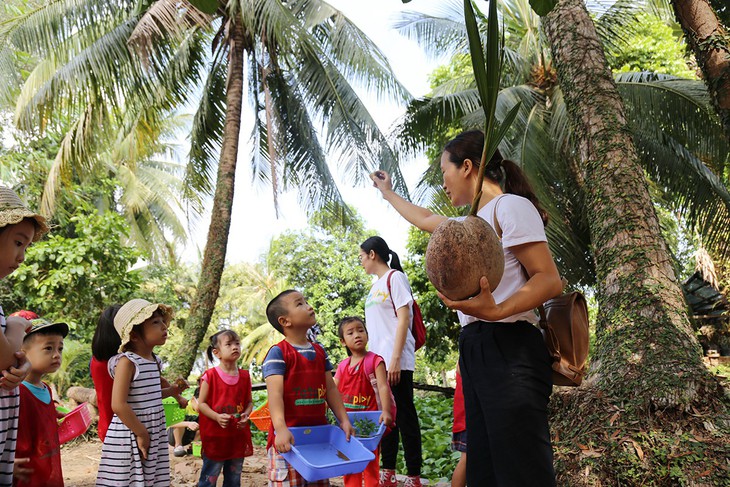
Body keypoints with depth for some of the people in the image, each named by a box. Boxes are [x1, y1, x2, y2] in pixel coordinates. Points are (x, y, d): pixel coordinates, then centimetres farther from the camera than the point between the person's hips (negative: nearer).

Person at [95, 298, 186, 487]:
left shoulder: (154, 360, 8)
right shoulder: (127, 361, -17)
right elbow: (118, 405, -23)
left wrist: (171, 391, 6)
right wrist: (141, 434, -16)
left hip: (154, 434, 8)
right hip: (129, 437, -8)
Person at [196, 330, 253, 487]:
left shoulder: (245, 376, 3)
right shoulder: (210, 376, -9)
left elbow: (249, 402, 10)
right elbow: (201, 403, -7)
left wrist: (246, 414, -11)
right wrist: (217, 417, -22)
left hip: (238, 435, 4)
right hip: (215, 436, -4)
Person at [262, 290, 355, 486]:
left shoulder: (319, 351, 11)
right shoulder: (278, 352, -10)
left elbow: (331, 389, 12)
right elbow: (275, 394, -21)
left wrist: (344, 420, 6)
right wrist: (281, 429, -32)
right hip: (289, 435, -6)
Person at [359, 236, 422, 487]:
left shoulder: (395, 277, -6)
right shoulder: (376, 285, 18)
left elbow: (403, 319, -13)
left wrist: (395, 359, -19)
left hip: (396, 360, -8)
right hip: (378, 360, 8)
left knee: (404, 414, -3)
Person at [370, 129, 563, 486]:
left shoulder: (510, 205, -6)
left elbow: (550, 280, -13)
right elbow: (424, 219, 41)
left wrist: (496, 311, -29)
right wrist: (387, 193, 52)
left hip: (508, 349, -9)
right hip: (475, 350, 9)